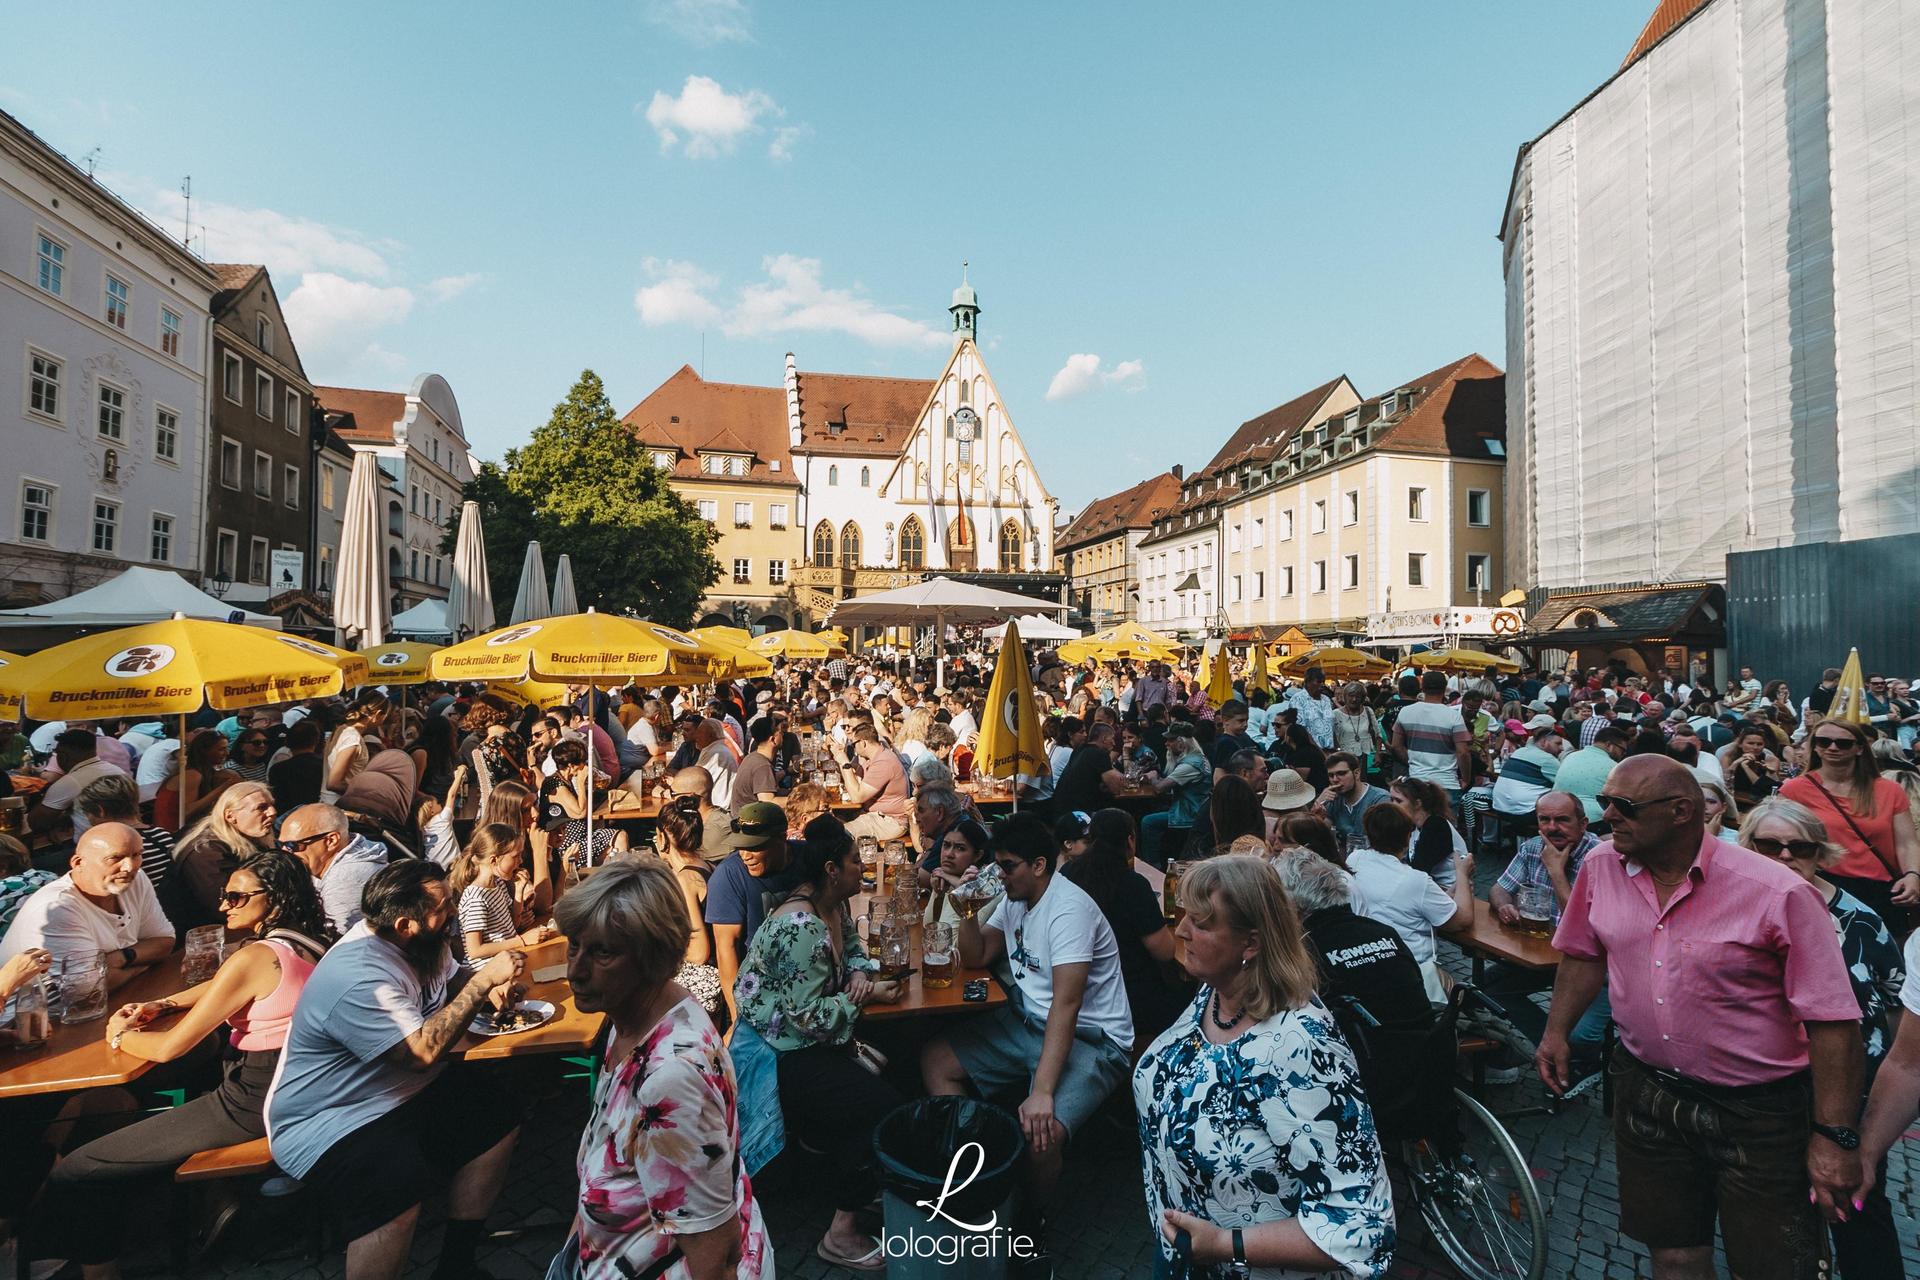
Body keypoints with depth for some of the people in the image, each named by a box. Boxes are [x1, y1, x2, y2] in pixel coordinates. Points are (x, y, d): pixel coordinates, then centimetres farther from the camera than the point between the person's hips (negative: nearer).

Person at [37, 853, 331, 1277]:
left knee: (71, 1177, -4)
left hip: (251, 1106, -10)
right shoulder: (303, 945, 5)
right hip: (289, 1087, 10)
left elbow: (168, 1048, -13)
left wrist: (119, 1036, 6)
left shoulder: (254, 957, -21)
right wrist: (160, 1006, 9)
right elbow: (219, 988, 23)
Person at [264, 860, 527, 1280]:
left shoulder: (420, 943, -4)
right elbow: (425, 1051, -30)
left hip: (404, 1089, 9)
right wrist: (484, 979, -28)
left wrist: (490, 985, -8)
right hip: (326, 1123, -9)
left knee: (500, 1118, -2)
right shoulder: (358, 978, -30)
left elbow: (452, 979, 15)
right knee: (397, 1190, -34)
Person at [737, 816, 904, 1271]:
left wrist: (860, 974, -8)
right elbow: (809, 1016, -26)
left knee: (886, 1073, 0)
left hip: (813, 1042, 9)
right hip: (780, 1056, -9)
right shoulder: (801, 926, -28)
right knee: (883, 1107, -11)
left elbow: (853, 949, 14)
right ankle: (841, 1234, 5)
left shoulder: (835, 906, 1)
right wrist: (868, 996, -17)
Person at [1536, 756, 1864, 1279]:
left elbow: (1833, 1021, -16)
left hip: (1758, 1114, -3)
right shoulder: (1601, 867, -6)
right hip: (1645, 1093, 4)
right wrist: (1557, 1030, 8)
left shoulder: (1779, 894, -19)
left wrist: (1834, 1136, -15)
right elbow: (1585, 953, 10)